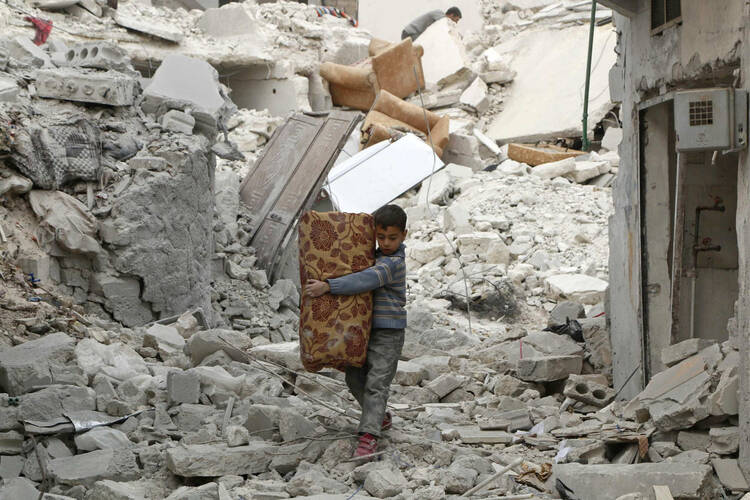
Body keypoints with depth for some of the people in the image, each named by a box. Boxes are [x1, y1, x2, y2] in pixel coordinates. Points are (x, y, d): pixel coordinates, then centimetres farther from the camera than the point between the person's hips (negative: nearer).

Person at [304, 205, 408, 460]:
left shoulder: (392, 263, -18)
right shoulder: (377, 256, 12)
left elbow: (364, 281, -32)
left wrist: (327, 286, -36)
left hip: (387, 333, -9)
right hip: (366, 329, 9)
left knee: (377, 383, -14)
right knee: (355, 377, 12)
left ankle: (369, 436, -19)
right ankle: (381, 418, 29)